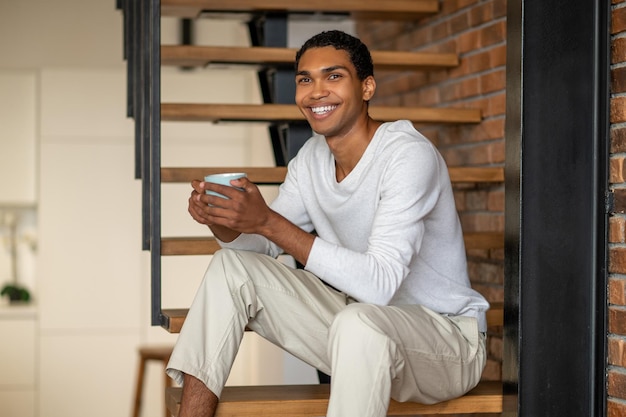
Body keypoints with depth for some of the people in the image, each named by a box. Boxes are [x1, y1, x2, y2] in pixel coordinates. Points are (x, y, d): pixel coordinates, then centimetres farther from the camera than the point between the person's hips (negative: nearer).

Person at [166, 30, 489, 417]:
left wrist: (267, 221, -35)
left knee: (359, 322, -40)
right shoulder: (312, 157, 3)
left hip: (447, 336, -7)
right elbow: (260, 248, 10)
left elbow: (380, 285, -33)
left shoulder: (409, 156, -22)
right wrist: (220, 220, -14)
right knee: (232, 267, -1)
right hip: (359, 318, 8)